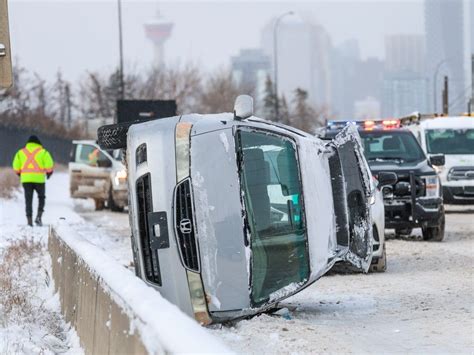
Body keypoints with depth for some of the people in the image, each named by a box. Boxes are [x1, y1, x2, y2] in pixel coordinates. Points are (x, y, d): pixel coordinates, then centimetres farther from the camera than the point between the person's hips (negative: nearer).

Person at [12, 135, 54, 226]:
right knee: (41, 197, 16)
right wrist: (49, 172, 11)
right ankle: (39, 216, 1)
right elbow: (49, 164, -7)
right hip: (39, 178, -2)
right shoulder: (43, 152, 2)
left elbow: (16, 165, 4)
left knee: (28, 199, 6)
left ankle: (29, 219, -2)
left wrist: (19, 173, 23)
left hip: (26, 178, 2)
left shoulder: (21, 152, 9)